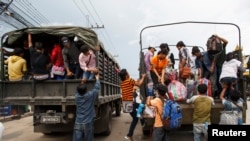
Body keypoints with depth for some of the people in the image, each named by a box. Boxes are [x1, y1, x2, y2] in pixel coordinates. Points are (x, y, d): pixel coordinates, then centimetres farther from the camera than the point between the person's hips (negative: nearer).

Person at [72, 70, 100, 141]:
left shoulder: (77, 96, 0)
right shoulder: (90, 95, -10)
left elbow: (79, 90, 22)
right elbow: (97, 87, 2)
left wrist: (82, 82, 30)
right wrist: (97, 77, 15)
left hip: (78, 123, 3)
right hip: (88, 123, -3)